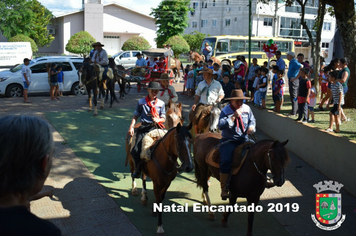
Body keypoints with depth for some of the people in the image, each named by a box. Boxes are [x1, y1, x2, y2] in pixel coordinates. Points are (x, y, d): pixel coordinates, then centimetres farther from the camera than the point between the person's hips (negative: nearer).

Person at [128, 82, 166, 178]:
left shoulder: (161, 103, 10)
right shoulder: (141, 102, 8)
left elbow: (163, 118, 10)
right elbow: (135, 116, 11)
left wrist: (158, 120, -13)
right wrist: (131, 127, -2)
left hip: (156, 127, 0)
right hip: (144, 127, 0)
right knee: (136, 150, -15)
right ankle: (138, 169, 8)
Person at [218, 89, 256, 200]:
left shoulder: (247, 109, 8)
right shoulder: (225, 111, -5)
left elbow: (252, 120, 19)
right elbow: (220, 125, -17)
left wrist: (251, 126, -5)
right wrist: (233, 117, -23)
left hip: (244, 139, 5)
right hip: (229, 140, -4)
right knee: (226, 161, -26)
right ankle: (224, 188, -10)